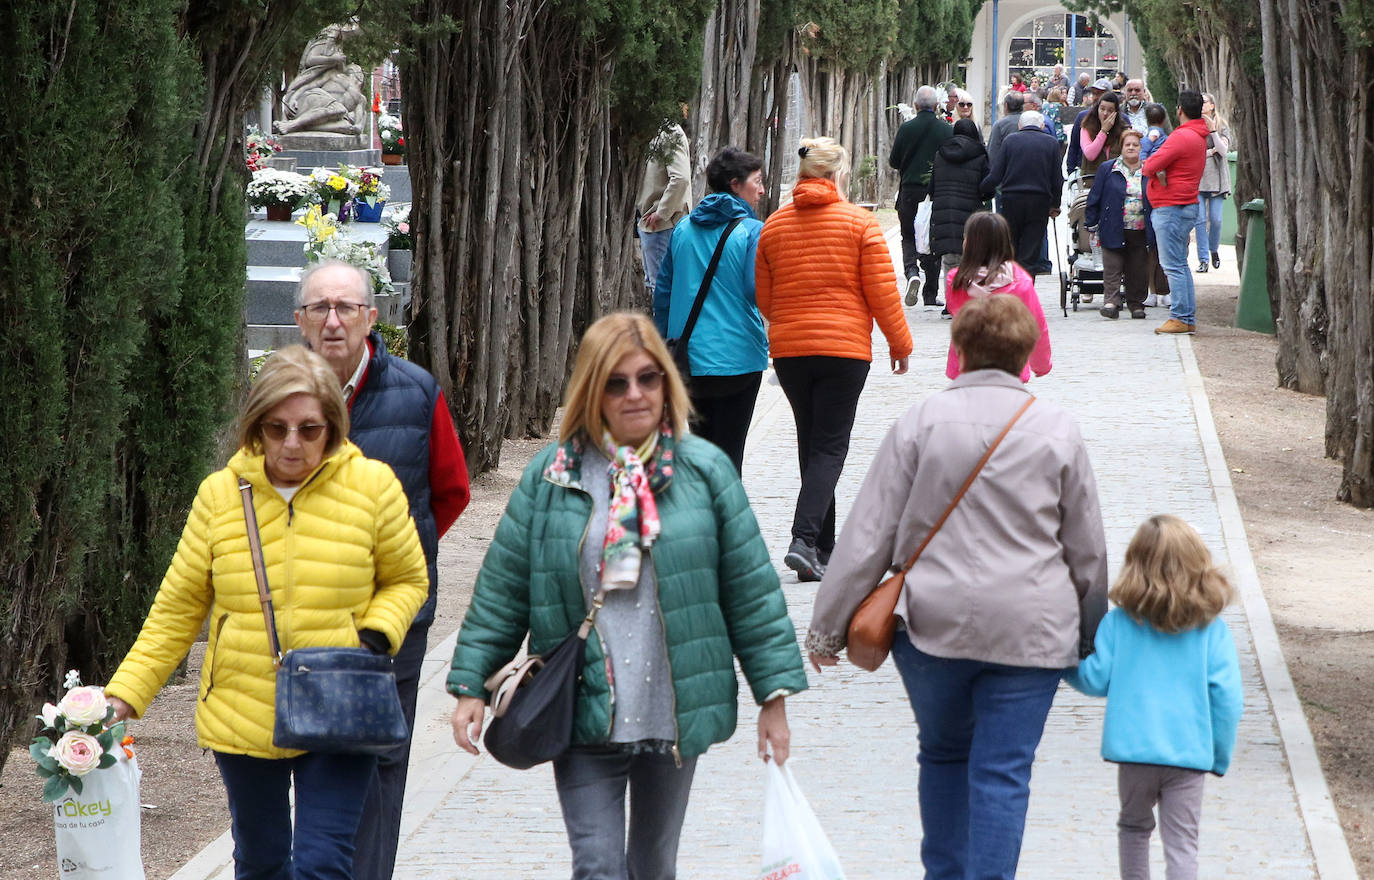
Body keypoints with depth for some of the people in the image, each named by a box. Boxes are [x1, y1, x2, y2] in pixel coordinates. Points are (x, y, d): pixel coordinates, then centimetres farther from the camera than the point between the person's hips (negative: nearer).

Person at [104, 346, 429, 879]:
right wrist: (124, 695, -3)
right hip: (243, 715, 2)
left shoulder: (372, 486, -5)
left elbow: (406, 579, 8)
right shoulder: (220, 495, -2)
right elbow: (177, 610, 5)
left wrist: (375, 638, -12)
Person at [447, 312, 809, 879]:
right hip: (582, 714, -1)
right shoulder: (551, 477, 0)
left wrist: (774, 694, 2)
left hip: (675, 714, 1)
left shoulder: (705, 471, 1)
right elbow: (502, 590, 3)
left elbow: (750, 588, 4)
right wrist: (471, 686, -1)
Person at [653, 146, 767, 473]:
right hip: (738, 357, -5)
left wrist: (663, 342, 21)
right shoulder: (752, 232, -9)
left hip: (689, 360, 5)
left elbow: (663, 291, 12)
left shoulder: (683, 230, 8)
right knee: (729, 450, 0)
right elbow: (758, 291, -15)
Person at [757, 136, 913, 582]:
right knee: (830, 446, -2)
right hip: (845, 345, -4)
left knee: (811, 442, 16)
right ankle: (804, 540, -19)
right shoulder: (859, 223, -6)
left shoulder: (774, 224, 5)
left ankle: (824, 544, 21)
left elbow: (763, 297, 9)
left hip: (788, 347, 4)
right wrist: (900, 343, 6)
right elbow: (882, 292, -7)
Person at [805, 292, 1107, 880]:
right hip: (1030, 630, -1)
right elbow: (1087, 548, 8)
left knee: (943, 753, 20)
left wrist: (827, 626, 5)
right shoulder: (1057, 430, 0)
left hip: (933, 622, 1)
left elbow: (869, 535, -2)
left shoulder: (921, 423, -3)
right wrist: (1089, 636, 21)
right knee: (1003, 774, 1)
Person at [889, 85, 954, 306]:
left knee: (908, 237, 11)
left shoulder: (906, 128, -6)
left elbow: (894, 161, 0)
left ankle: (912, 271, -19)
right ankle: (931, 294, 11)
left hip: (910, 191, -1)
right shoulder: (947, 130, -5)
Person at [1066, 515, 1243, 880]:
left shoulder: (1118, 623, -2)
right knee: (1182, 843, 1)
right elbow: (1228, 697, -5)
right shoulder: (1212, 629, -4)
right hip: (1189, 752, -1)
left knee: (1134, 826, 24)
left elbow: (1096, 680, 0)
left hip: (1134, 748, 1)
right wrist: (1221, 755, 5)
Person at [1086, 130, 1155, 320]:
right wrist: (1091, 223, 1)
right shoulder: (1107, 170, 5)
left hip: (1141, 232, 1)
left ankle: (1136, 303, 14)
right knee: (1112, 268, -8)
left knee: (1138, 270, 5)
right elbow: (1095, 198, 6)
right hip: (1114, 231, -1)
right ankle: (1111, 302, -11)